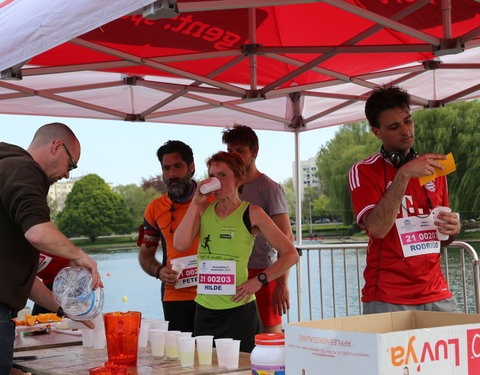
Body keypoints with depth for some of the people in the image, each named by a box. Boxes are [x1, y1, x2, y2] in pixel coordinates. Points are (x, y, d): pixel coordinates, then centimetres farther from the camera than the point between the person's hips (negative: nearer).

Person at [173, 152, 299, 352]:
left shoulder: (251, 213, -2)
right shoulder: (203, 209, 10)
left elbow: (291, 254, -1)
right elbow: (180, 244, -6)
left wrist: (259, 280, -9)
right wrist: (195, 202, -5)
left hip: (238, 311, -4)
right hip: (204, 311, 4)